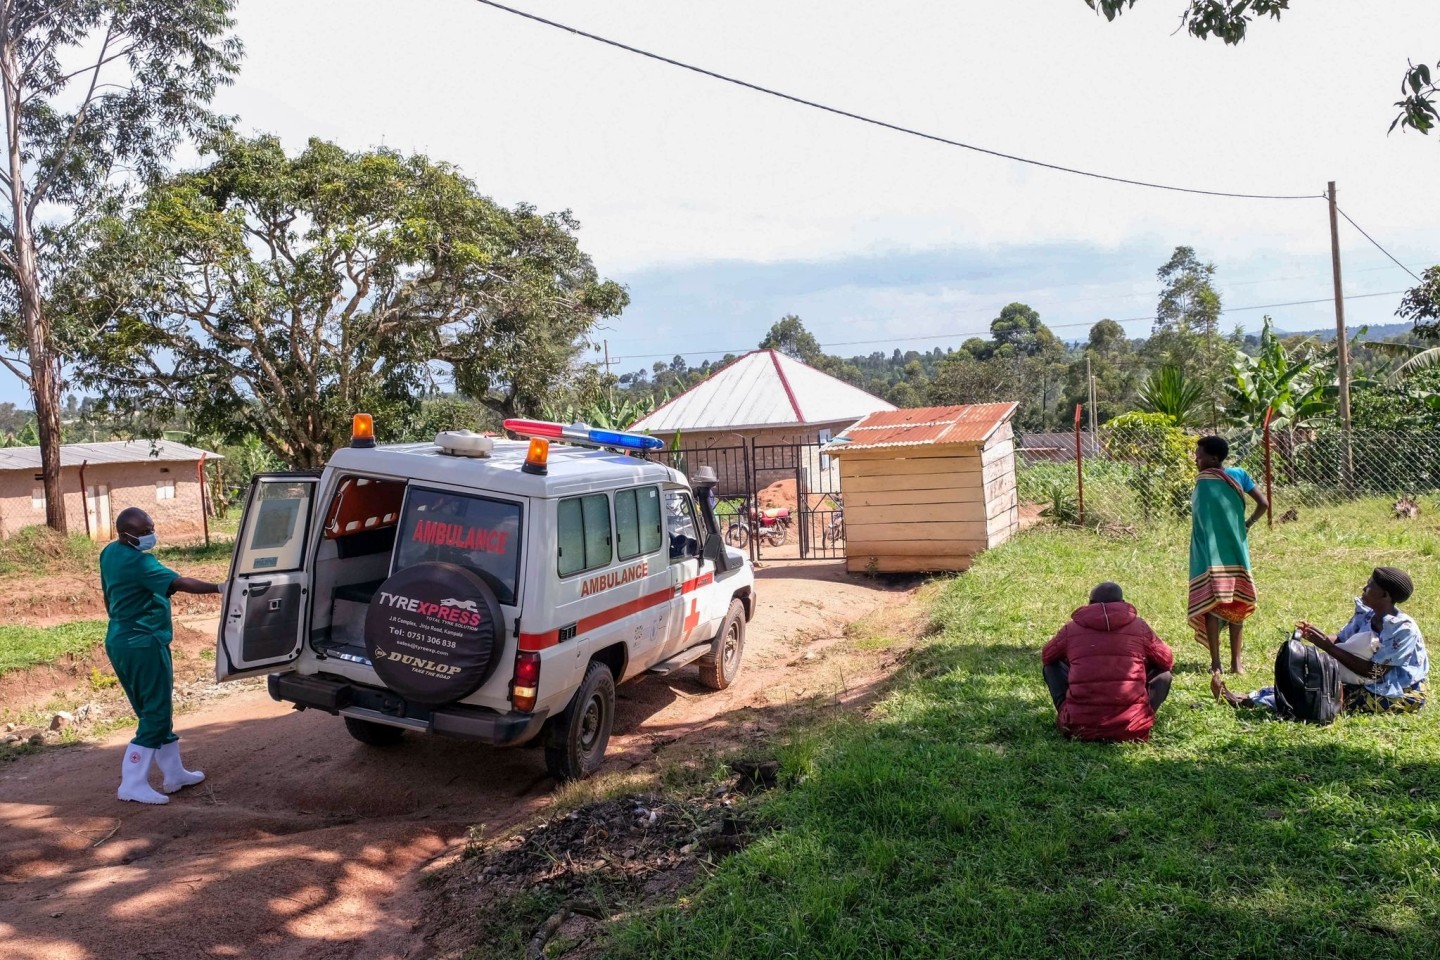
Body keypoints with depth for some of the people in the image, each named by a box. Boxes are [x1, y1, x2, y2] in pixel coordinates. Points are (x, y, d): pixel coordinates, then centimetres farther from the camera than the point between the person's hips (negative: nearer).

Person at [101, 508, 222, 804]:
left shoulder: (110, 554, 10)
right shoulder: (137, 562, -21)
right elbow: (179, 583, -31)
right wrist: (220, 588, -35)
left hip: (121, 641, 10)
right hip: (143, 645, -10)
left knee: (153, 711, 16)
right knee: (155, 715, -3)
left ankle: (174, 773, 26)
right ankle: (133, 784, -1)